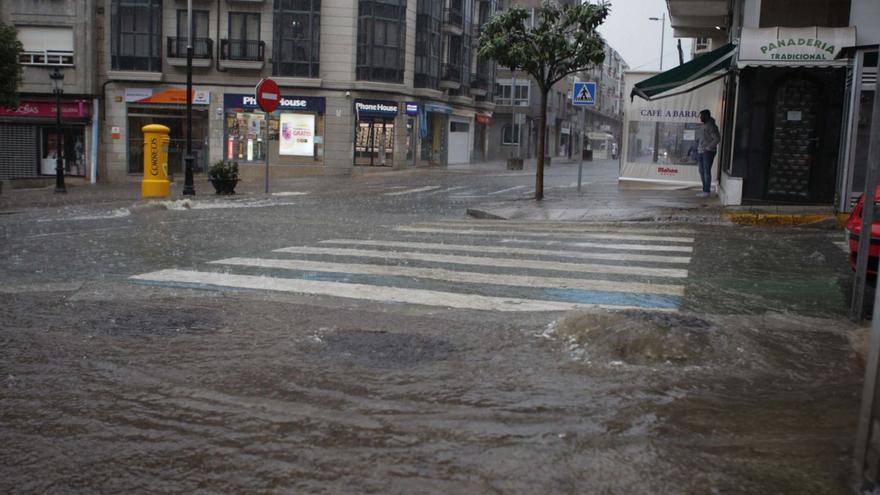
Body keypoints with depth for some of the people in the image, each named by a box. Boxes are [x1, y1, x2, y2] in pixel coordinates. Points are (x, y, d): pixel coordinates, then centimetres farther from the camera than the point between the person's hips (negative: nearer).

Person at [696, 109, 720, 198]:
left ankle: (707, 191, -3)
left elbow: (717, 139, -17)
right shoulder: (702, 126, 15)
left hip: (708, 152, -8)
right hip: (700, 152, 8)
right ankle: (705, 189, 17)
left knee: (707, 172, -6)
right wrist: (698, 148, 12)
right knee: (702, 172, 9)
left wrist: (708, 148, -17)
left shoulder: (711, 126, -11)